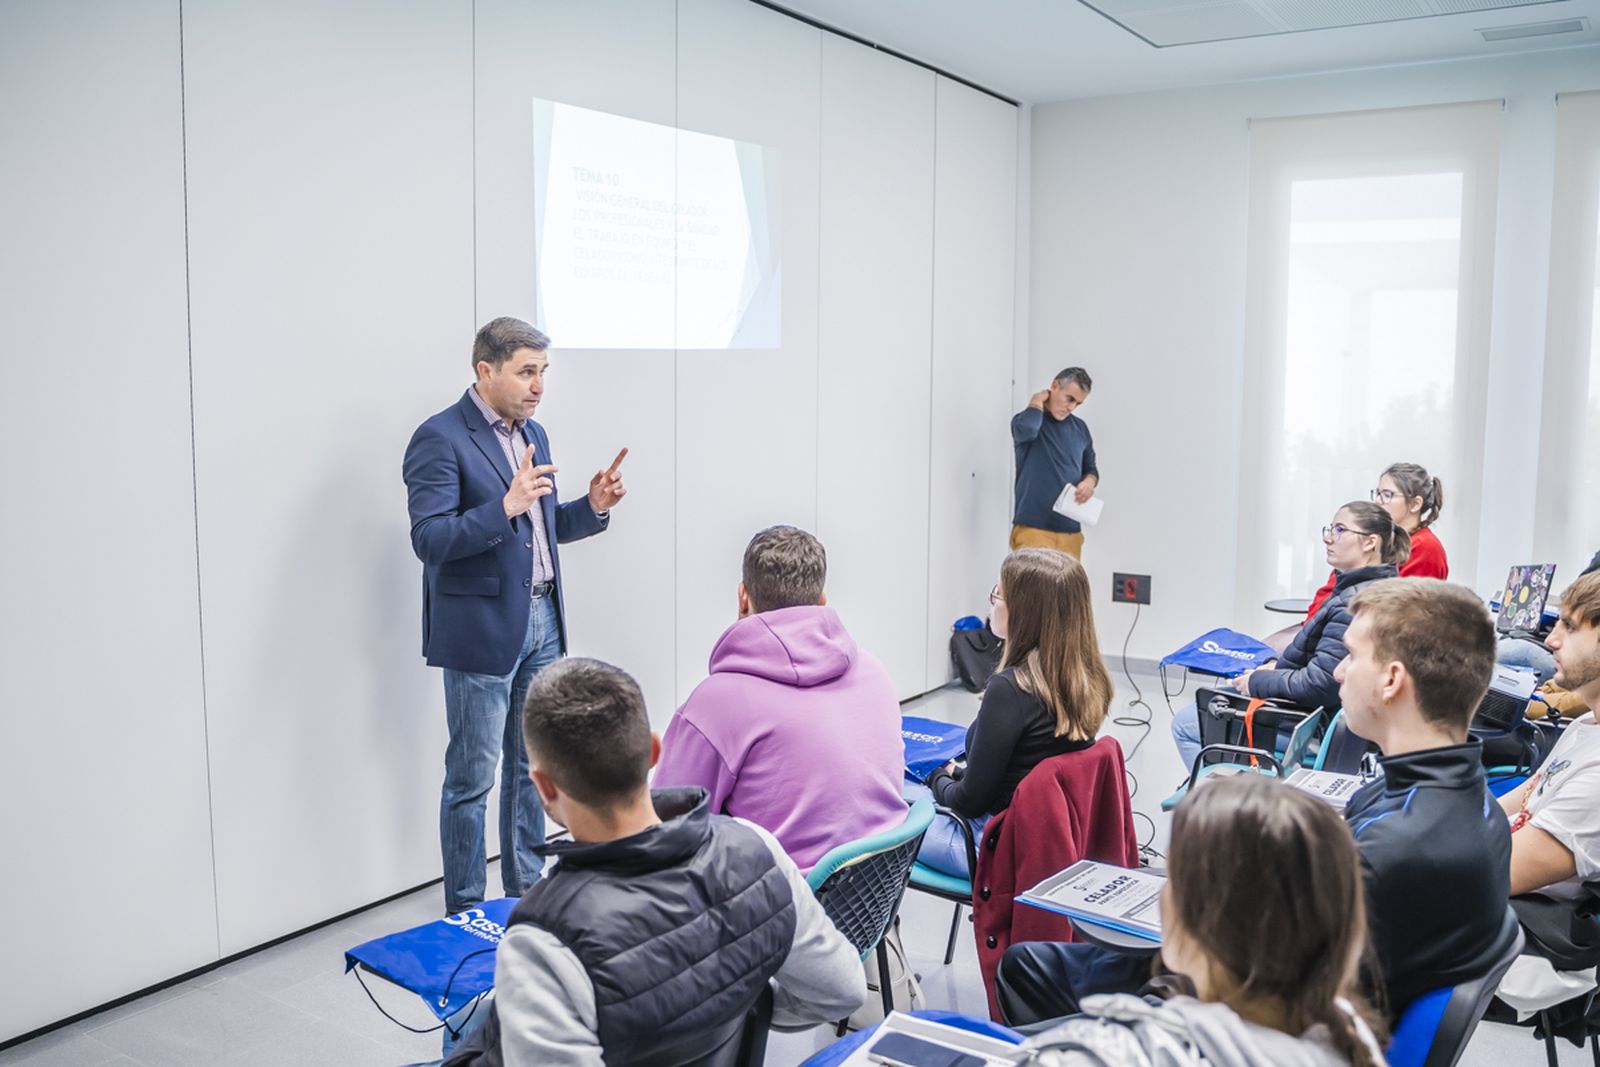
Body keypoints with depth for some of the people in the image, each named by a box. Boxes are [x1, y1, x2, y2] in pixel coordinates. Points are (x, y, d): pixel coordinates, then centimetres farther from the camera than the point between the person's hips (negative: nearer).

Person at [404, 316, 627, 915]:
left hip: (542, 621, 8)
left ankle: (525, 893, 29)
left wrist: (592, 507, 0)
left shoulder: (533, 433, 12)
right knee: (472, 777, 3)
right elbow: (429, 540, -20)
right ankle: (464, 915, 17)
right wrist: (504, 508, -31)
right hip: (481, 629, -7)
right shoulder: (440, 438, -12)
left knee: (532, 768, 15)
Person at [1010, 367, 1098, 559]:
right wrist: (1037, 402, -7)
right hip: (1032, 528, -5)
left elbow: (1090, 468, 24)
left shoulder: (1080, 429, 15)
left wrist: (1090, 481, -1)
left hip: (1070, 531, 6)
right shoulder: (1028, 420, -2)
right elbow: (1025, 429, -27)